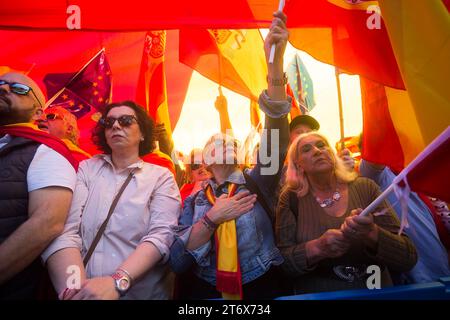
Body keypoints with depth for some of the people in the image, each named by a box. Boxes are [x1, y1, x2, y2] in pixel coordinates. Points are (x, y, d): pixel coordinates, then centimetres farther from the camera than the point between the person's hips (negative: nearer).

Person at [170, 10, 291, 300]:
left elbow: (277, 140, -17)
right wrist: (211, 219, -18)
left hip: (263, 288, -1)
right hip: (208, 291, 1)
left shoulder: (256, 183, 0)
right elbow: (176, 262, -6)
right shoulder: (194, 202, 3)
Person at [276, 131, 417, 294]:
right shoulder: (291, 198, -4)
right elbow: (281, 260, -7)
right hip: (318, 294, -1)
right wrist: (318, 247, -23)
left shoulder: (365, 188, -3)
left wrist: (371, 233, -22)